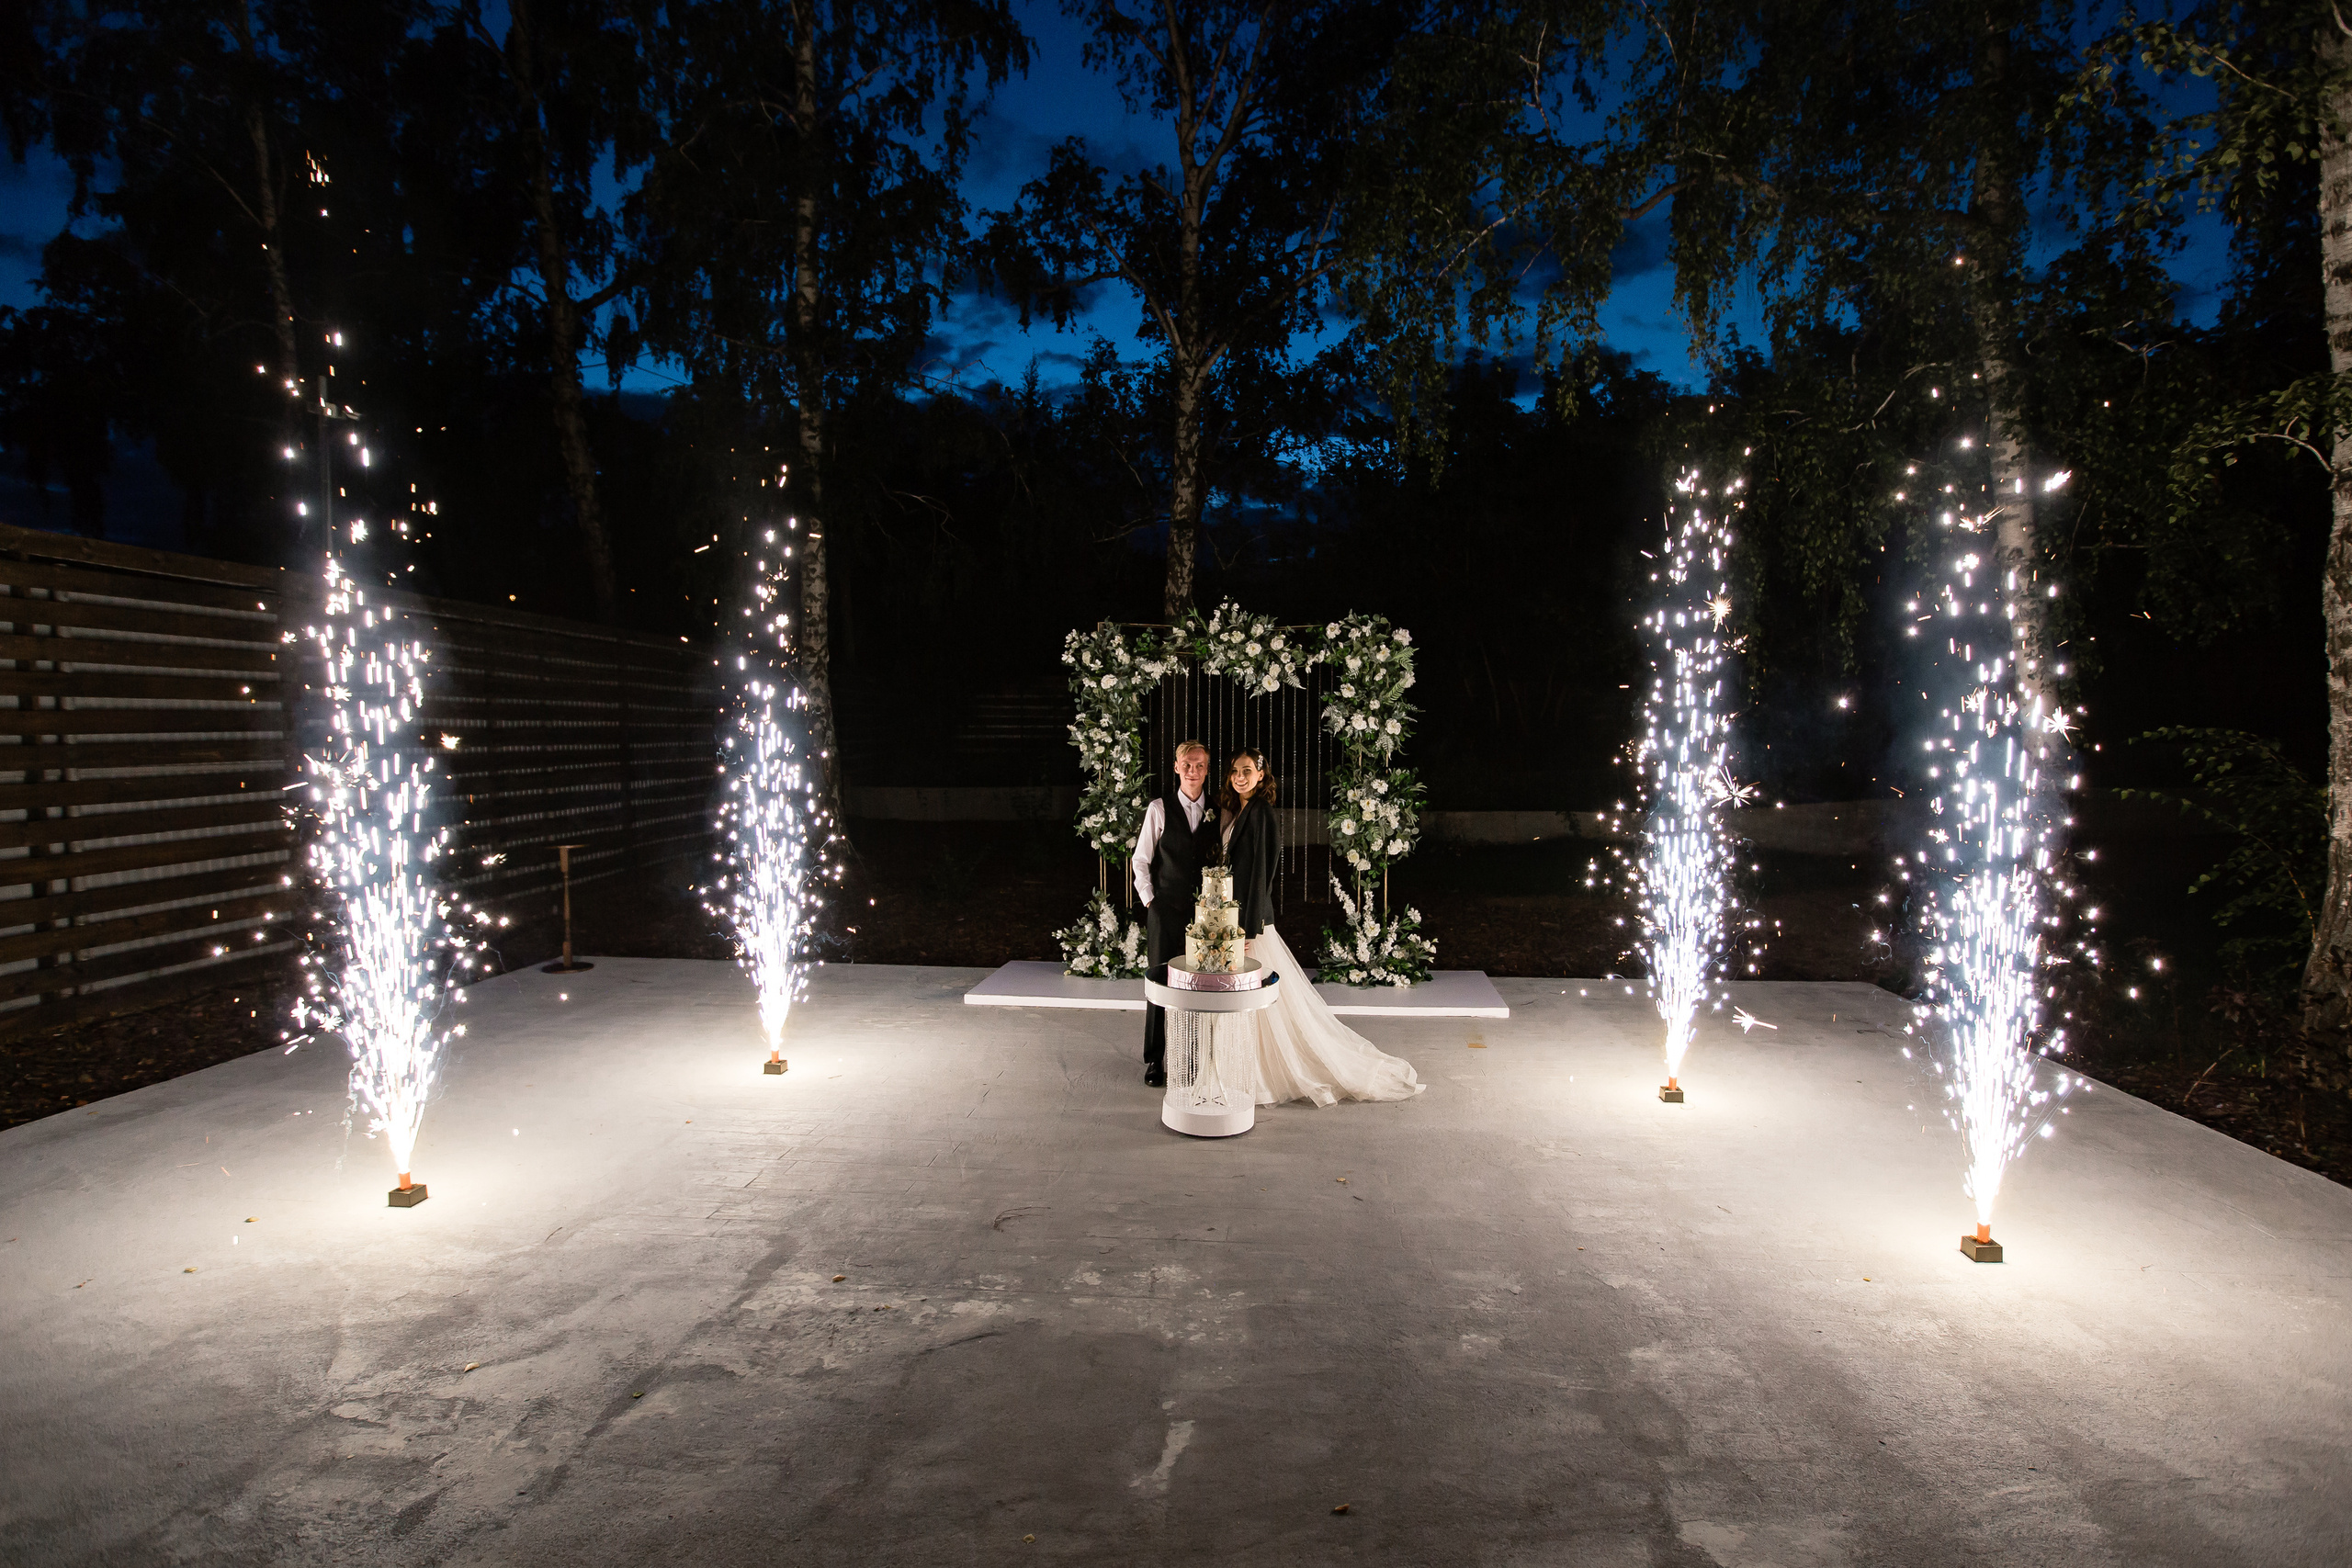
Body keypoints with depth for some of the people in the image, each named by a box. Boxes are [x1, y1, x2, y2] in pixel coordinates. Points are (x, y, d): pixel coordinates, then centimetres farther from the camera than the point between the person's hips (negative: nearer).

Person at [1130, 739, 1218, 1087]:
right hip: (1166, 908, -2)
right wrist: (1149, 900, -2)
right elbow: (1140, 860, 3)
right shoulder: (1159, 809, -1)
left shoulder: (1216, 812, 6)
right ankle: (1154, 1061, 15)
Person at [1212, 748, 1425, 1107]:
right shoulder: (1228, 811, 11)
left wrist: (1248, 929, -19)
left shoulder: (1261, 814, -14)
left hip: (1250, 916, -9)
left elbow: (1260, 873, -17)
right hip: (1227, 915, 9)